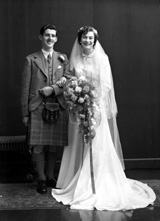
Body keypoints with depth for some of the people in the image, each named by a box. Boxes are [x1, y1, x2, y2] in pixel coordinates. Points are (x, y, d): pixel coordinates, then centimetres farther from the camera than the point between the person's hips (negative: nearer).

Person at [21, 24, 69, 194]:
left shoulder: (63, 58, 10)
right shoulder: (31, 60, 3)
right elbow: (25, 88, 1)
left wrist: (53, 89, -12)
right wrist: (25, 113, -3)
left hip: (58, 108, 2)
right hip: (37, 109, -2)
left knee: (53, 146, 10)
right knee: (38, 146, 0)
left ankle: (50, 177, 26)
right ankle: (41, 179, 16)